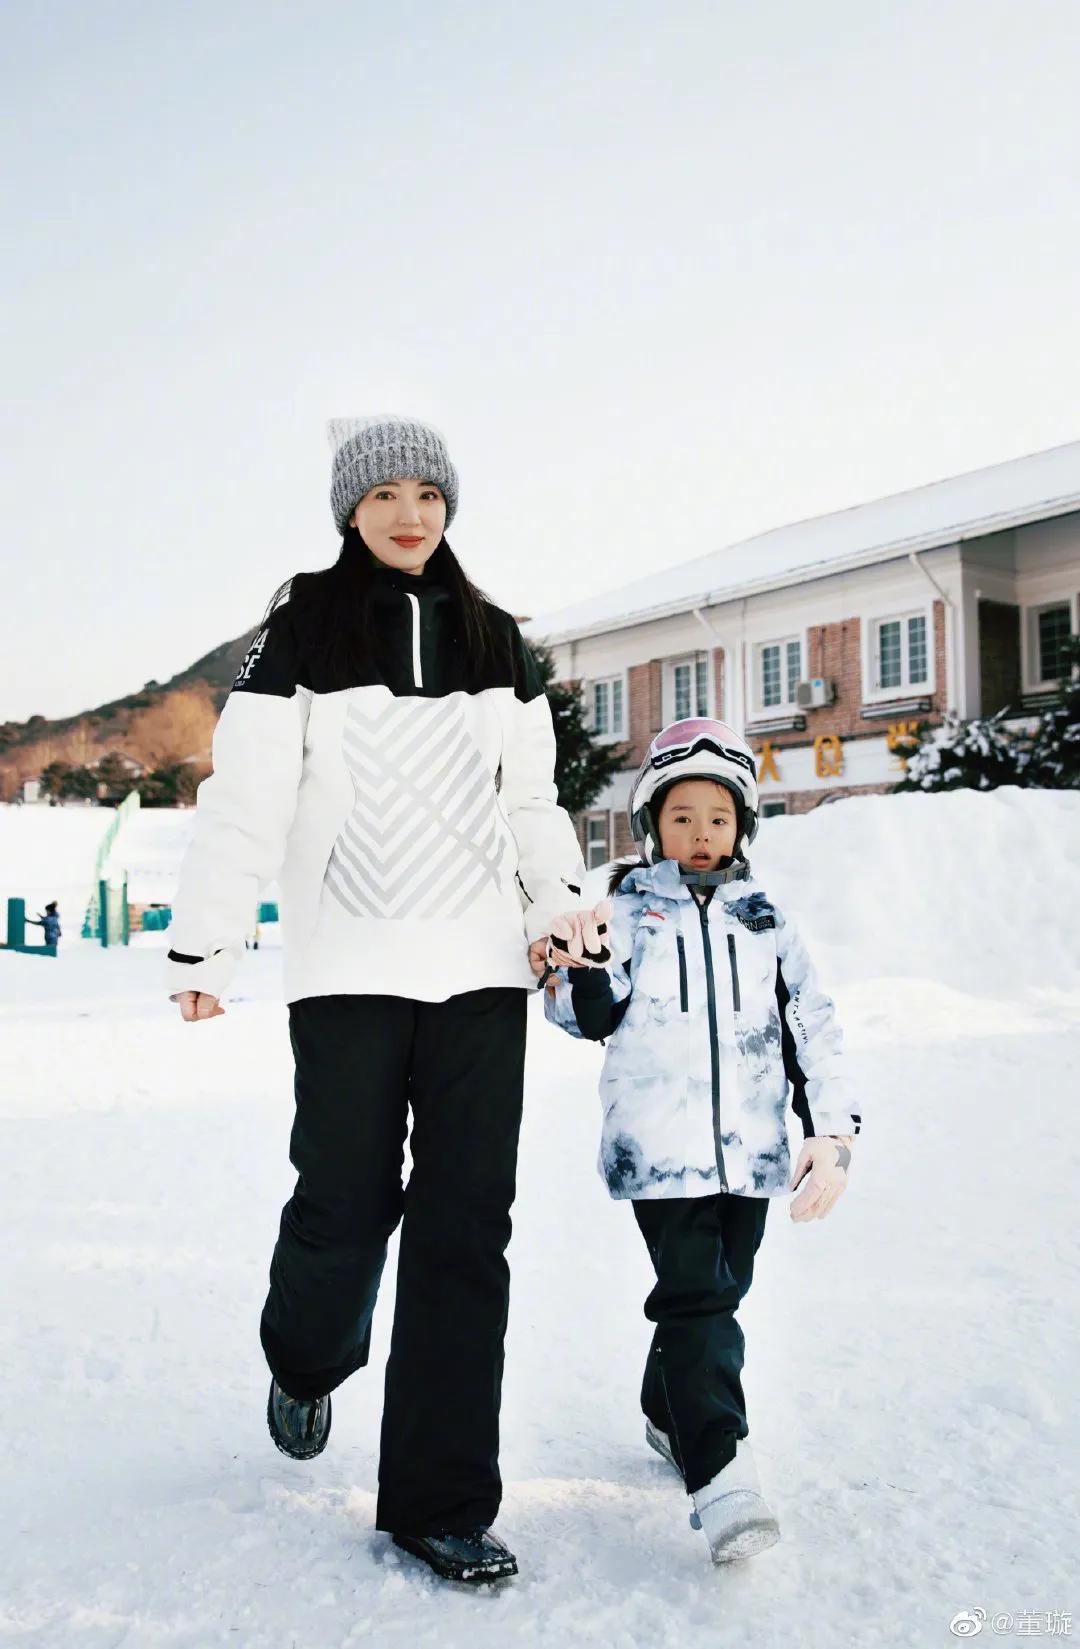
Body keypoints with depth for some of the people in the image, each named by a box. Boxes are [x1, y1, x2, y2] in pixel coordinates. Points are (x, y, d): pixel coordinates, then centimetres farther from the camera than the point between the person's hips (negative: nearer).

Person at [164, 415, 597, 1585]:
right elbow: (246, 793, -3)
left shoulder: (495, 641, 13)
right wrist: (204, 943, -7)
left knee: (466, 1227, 1)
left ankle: (438, 1500, 12)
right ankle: (305, 1363, 36)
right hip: (348, 966, -2)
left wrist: (559, 903, -2)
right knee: (346, 1205, 0)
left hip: (481, 966, 3)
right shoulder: (301, 630, 3)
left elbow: (531, 796, 13)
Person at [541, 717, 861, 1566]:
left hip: (751, 1146, 4)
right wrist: (578, 964, -24)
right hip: (659, 1146, -4)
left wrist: (833, 1131, 2)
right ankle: (722, 1476, -13)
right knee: (695, 1295, -12)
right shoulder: (628, 910, 3)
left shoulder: (764, 919, 11)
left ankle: (669, 1415, 37)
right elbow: (589, 1018, -3)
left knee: (719, 1291, 14)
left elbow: (814, 1027, 10)